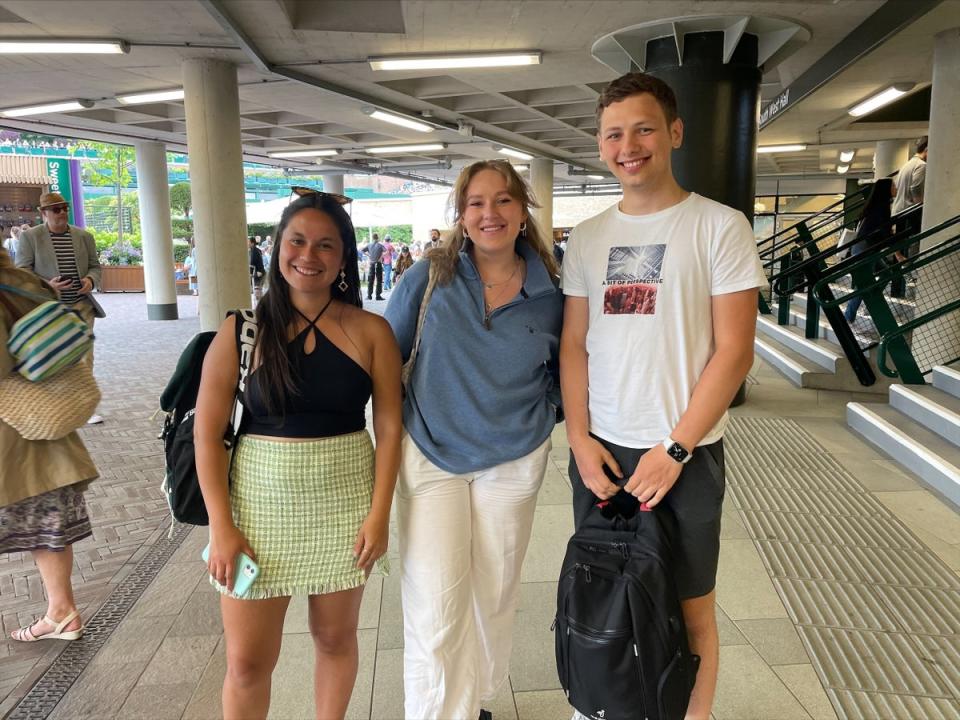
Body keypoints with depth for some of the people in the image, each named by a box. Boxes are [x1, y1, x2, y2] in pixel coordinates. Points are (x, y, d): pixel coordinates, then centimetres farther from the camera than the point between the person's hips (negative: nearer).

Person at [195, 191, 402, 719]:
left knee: (335, 637, 17)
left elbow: (389, 427, -2)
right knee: (247, 662, 9)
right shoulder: (242, 330, -5)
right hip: (260, 502, 0)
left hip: (344, 503, 1)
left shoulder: (371, 332, -4)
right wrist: (222, 528, -7)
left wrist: (379, 514, -6)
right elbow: (207, 433, -4)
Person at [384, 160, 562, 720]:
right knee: (434, 607, -5)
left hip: (514, 462, 2)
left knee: (496, 595, 17)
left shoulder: (549, 294, -3)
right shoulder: (430, 276, -7)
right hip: (430, 455, -1)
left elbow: (561, 375, 13)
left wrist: (546, 414, -3)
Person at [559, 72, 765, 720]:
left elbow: (734, 352, -9)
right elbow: (574, 345, 8)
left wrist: (674, 449, -12)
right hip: (599, 448, 4)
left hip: (684, 453, -3)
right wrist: (581, 438, -2)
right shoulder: (586, 237, 7)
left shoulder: (720, 227, -5)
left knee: (689, 609, 10)